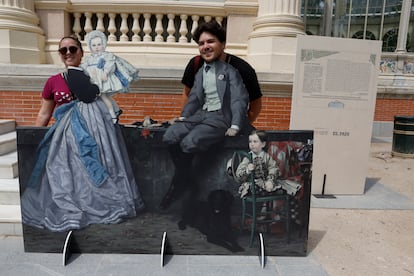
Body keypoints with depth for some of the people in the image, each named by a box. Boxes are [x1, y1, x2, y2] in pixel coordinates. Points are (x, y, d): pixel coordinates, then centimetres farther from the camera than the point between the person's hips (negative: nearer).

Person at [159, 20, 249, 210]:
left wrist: (235, 126, -17)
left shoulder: (229, 70, 3)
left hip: (221, 117, -6)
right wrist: (183, 118, 5)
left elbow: (240, 98, -6)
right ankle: (184, 179, 0)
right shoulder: (200, 73, 22)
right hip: (201, 114, 6)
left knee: (189, 143, -29)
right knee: (169, 136, -18)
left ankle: (180, 182, -1)